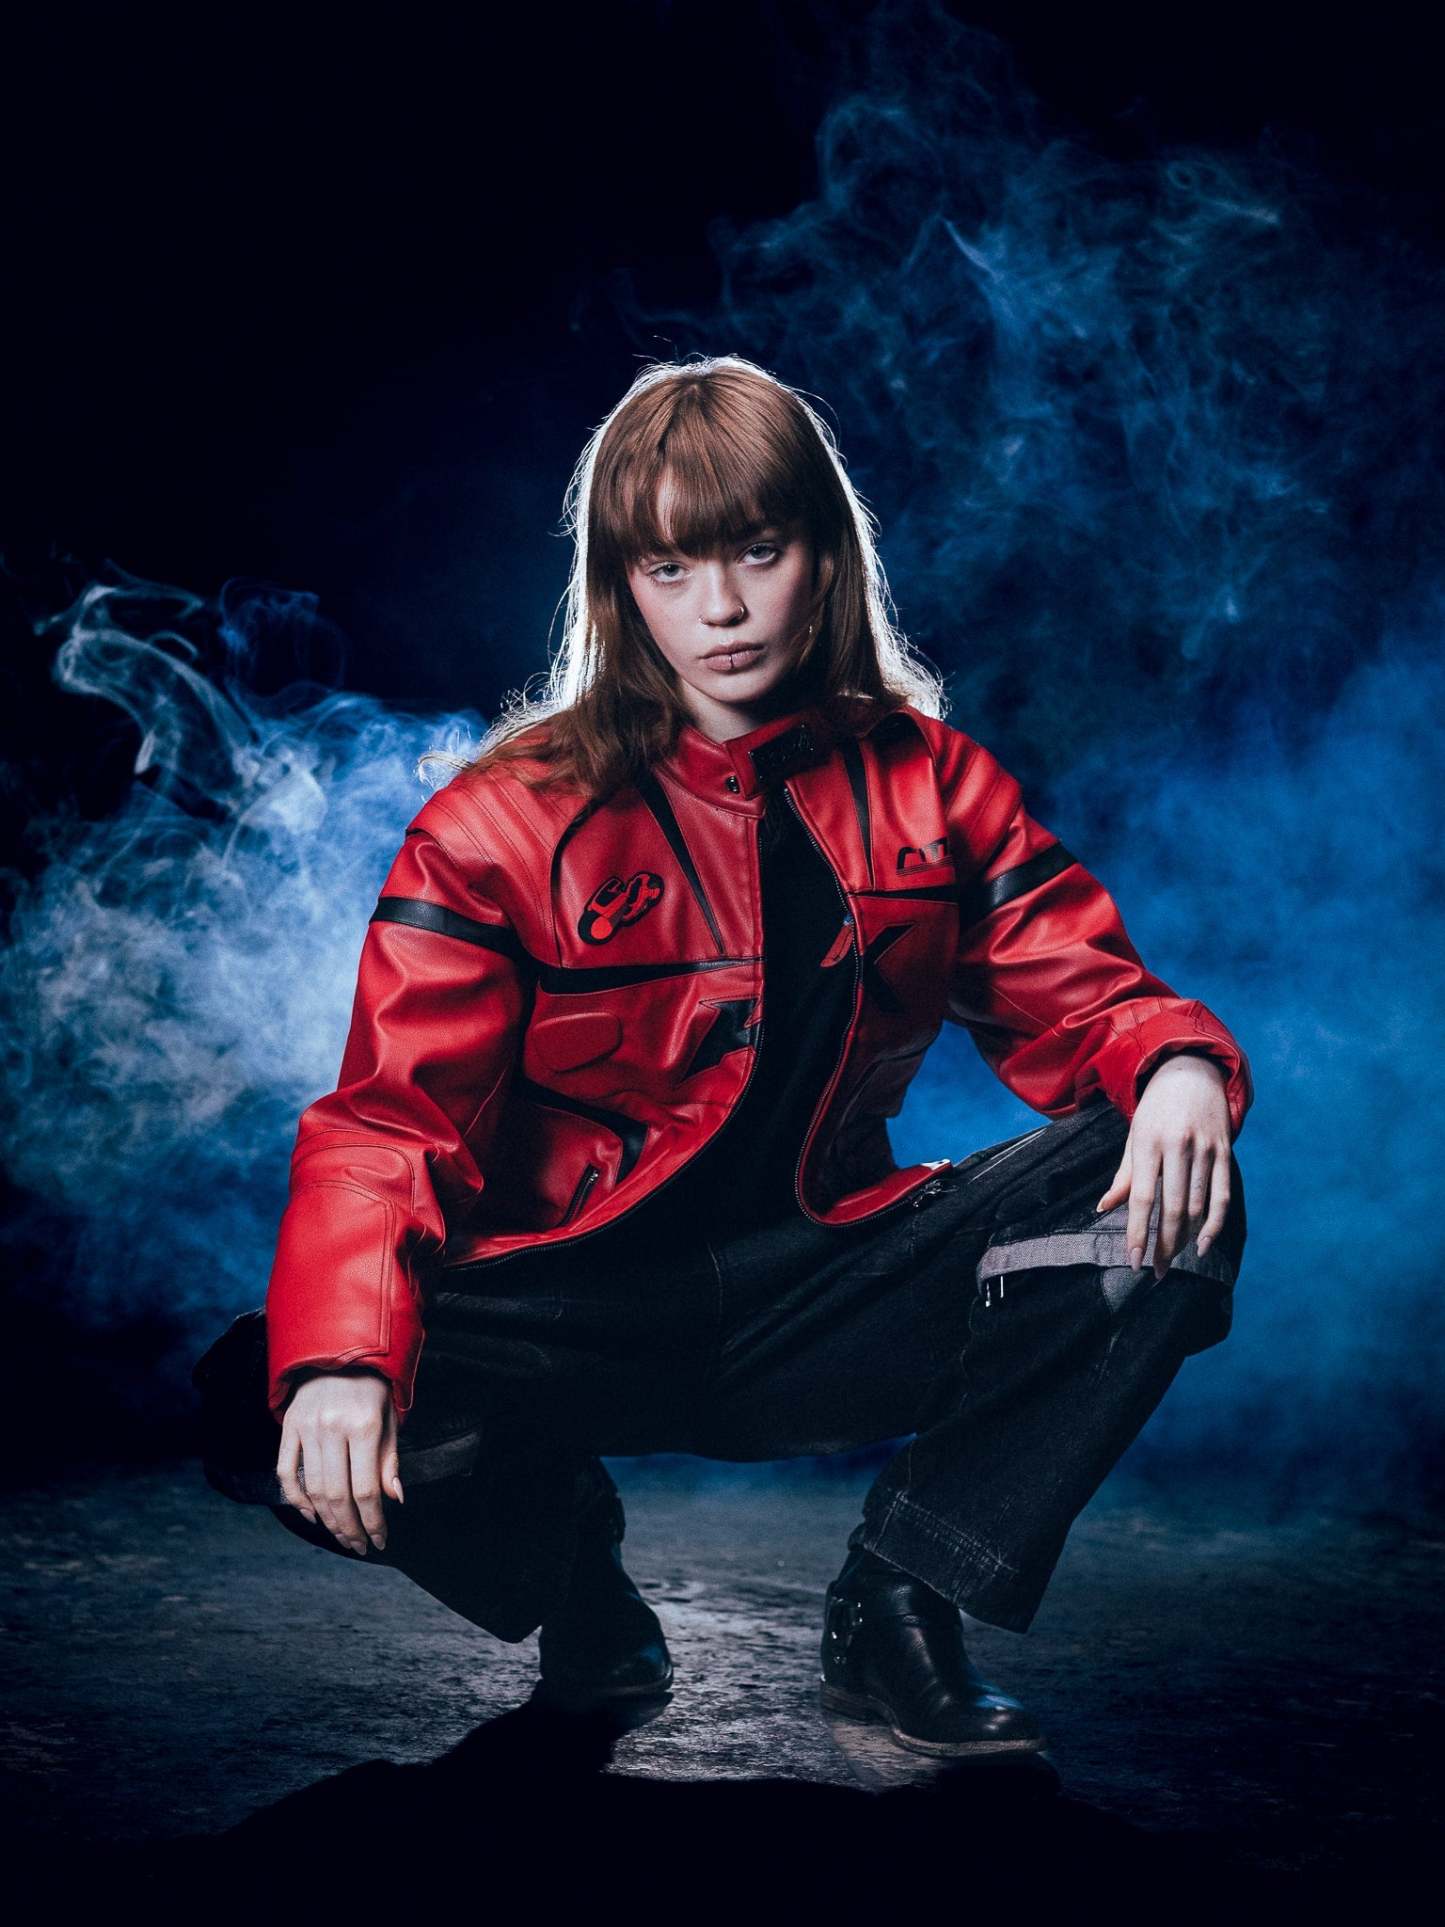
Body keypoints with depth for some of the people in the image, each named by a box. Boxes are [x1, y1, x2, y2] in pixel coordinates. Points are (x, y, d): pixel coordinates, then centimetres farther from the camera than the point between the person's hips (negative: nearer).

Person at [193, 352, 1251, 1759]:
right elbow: (392, 1116, -13)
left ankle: (895, 1604, -4)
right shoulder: (505, 823, -5)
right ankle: (566, 1557, 6)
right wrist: (338, 1359, -32)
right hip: (571, 1314, -2)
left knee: (1169, 1203, -20)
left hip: (820, 1298, 2)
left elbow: (1073, 988, 5)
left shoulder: (928, 784, 5)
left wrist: (1179, 1064, -22)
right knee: (281, 1428, -30)